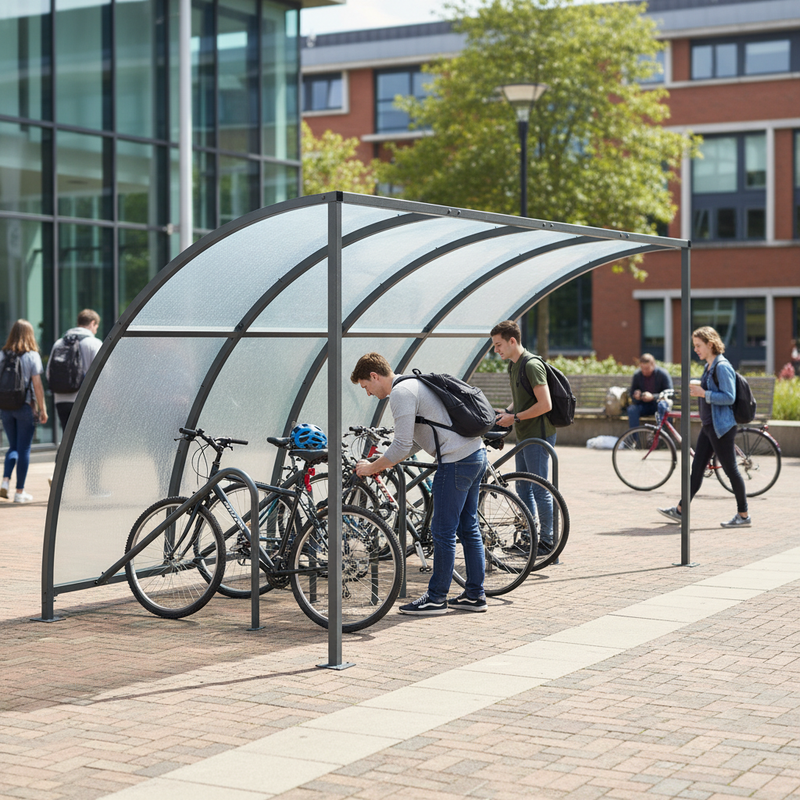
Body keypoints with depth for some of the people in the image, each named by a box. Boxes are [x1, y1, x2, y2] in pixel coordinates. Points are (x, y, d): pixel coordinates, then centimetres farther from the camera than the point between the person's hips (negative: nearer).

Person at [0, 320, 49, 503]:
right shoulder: (32, 356, -7)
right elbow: (37, 385, -9)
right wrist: (42, 409, -3)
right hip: (25, 407, -3)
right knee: (24, 449, 4)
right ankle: (20, 491, 6)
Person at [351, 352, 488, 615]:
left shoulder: (401, 393, -12)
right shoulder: (414, 384, 20)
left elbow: (401, 445, -17)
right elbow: (415, 440, 26)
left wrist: (372, 468, -4)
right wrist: (388, 463, 22)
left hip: (456, 462, -10)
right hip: (476, 454, 10)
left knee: (443, 532, -2)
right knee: (468, 529, 14)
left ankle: (436, 598, 6)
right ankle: (475, 595, 20)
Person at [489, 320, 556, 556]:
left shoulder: (532, 365, -18)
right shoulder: (513, 366, 12)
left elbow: (545, 404, -23)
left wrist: (514, 417, -17)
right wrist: (506, 411, 6)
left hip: (538, 435, -10)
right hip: (524, 435, 10)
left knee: (539, 489, -3)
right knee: (523, 488, 14)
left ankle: (547, 541, 5)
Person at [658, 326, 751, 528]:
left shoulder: (722, 367, -16)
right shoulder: (709, 366, 13)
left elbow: (729, 397, -21)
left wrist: (703, 393, -22)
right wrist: (697, 390, 13)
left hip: (721, 427, -10)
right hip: (708, 426, 10)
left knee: (731, 470, -2)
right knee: (697, 468, 11)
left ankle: (743, 516, 6)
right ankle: (680, 510, 15)